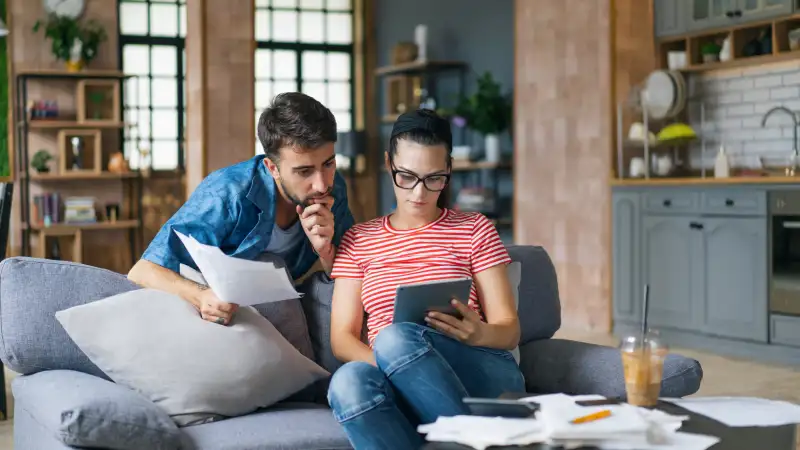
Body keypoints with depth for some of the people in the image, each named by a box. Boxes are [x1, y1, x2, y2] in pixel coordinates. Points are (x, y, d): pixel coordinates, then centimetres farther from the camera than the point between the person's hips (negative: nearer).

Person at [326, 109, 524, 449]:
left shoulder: (474, 230, 13)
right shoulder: (359, 241, 17)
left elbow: (509, 330, 7)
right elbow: (342, 338, 9)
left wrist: (479, 334, -18)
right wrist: (389, 367, -14)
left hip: (483, 376, -1)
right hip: (404, 391, 1)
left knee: (396, 338, -34)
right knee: (349, 381, -36)